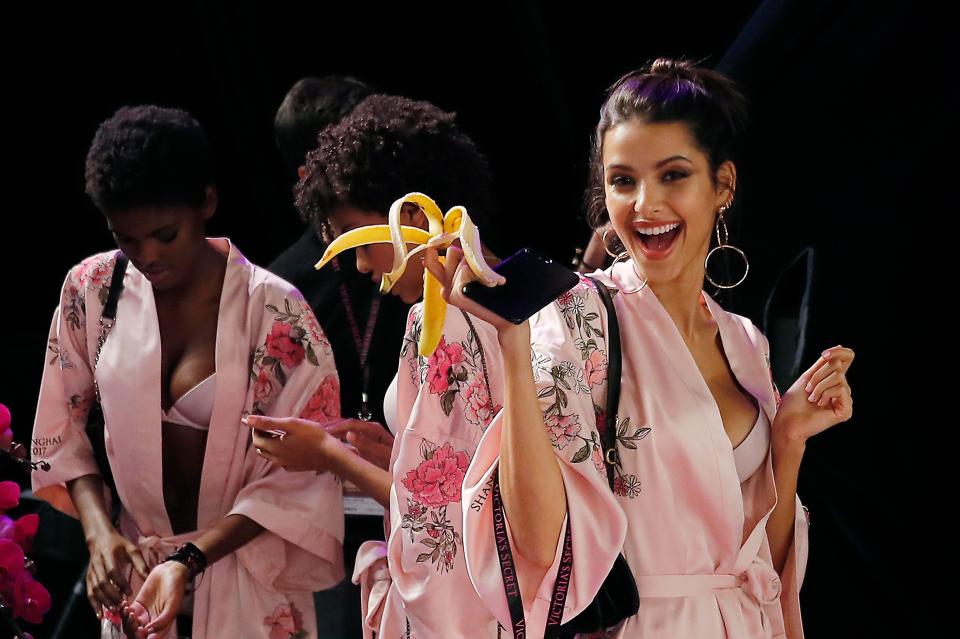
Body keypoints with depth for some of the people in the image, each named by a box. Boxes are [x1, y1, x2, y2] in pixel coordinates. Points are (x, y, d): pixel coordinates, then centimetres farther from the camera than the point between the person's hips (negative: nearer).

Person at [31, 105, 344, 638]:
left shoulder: (274, 311, -18)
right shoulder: (91, 289, -7)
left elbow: (296, 474, -15)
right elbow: (62, 425, 3)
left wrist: (189, 562, -25)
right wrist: (99, 530, -13)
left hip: (244, 579, -3)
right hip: (134, 559, 3)